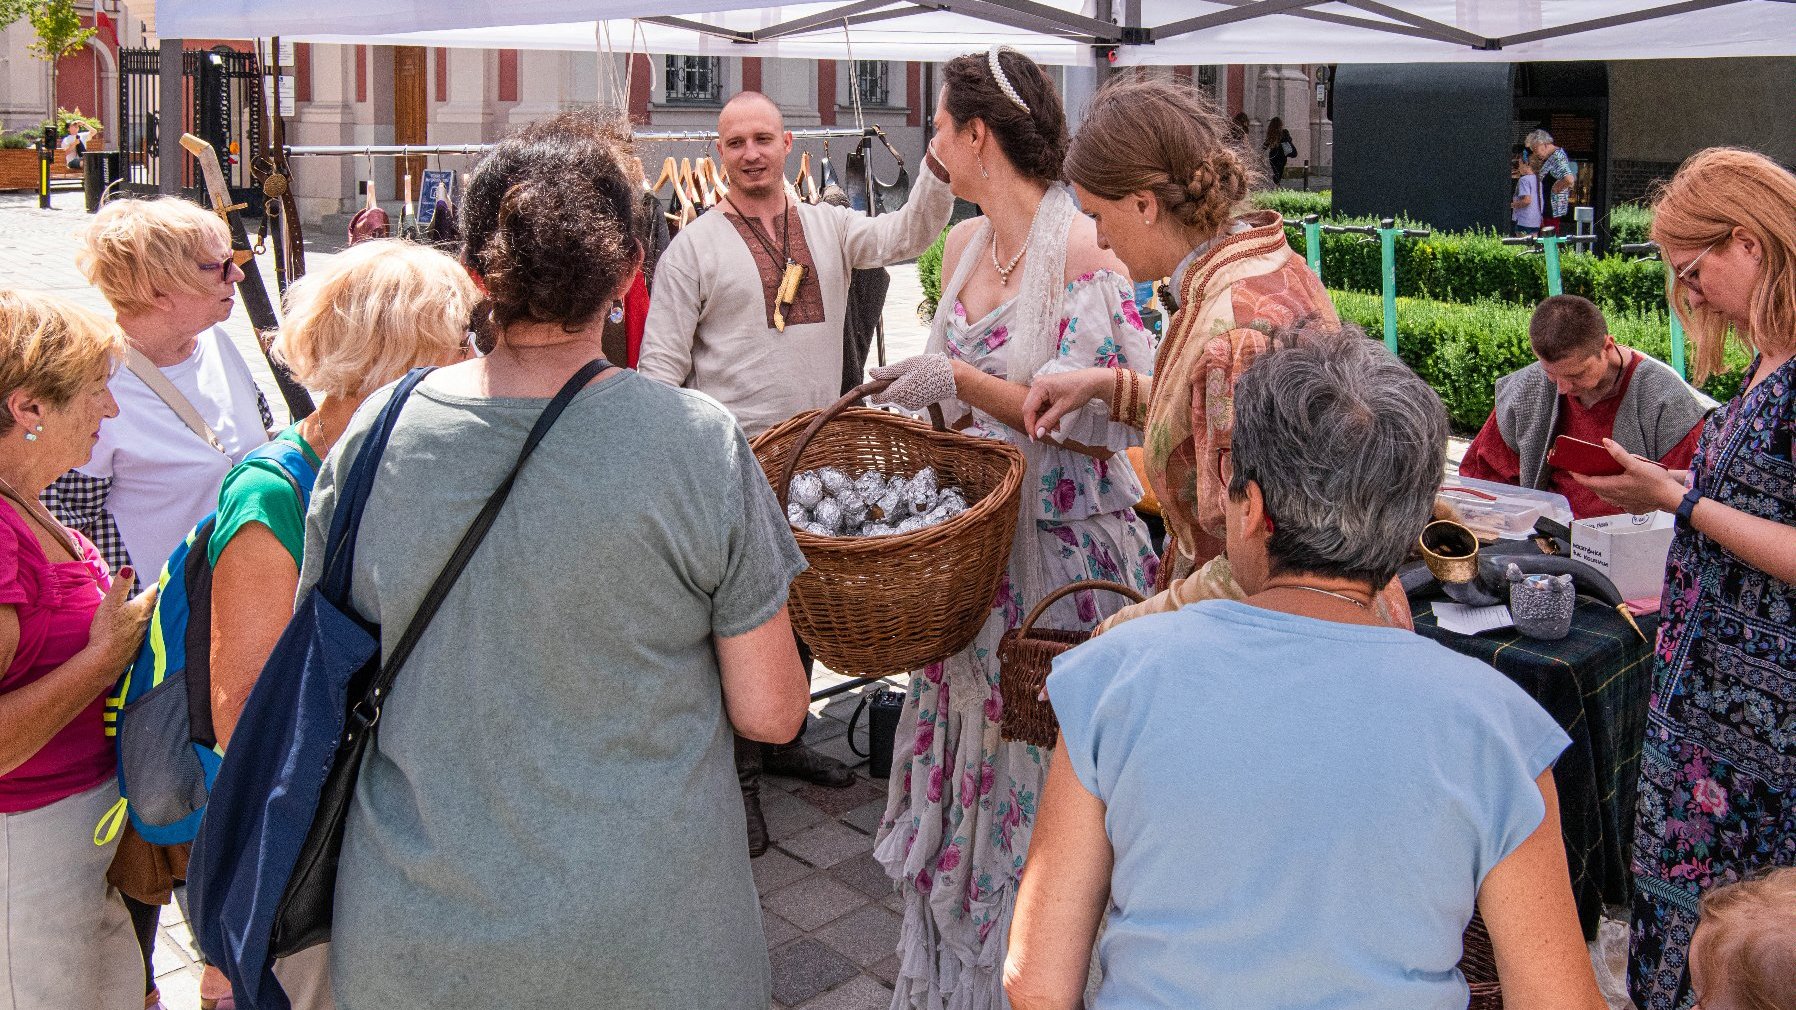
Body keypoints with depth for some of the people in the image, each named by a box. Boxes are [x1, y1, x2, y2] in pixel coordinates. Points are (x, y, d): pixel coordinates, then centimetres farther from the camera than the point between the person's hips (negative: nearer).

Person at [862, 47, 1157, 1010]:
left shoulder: (1084, 252, -15)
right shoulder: (964, 244, 9)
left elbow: (1098, 422, -20)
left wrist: (960, 381, -21)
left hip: (1060, 547, -7)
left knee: (1039, 769, 4)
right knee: (963, 745, 16)